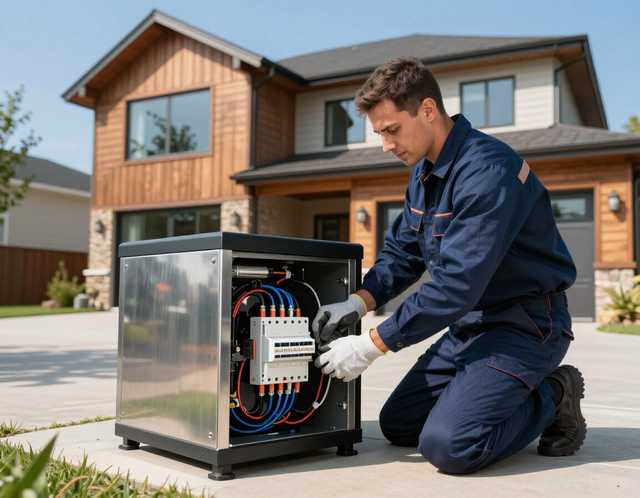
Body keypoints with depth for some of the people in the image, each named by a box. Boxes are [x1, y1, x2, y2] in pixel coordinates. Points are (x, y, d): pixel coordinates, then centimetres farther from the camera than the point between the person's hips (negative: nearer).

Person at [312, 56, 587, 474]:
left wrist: (371, 346, -24)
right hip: (470, 321, 9)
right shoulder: (424, 170, 6)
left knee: (447, 445, -22)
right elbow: (401, 252, 11)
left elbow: (456, 284, -29)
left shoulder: (487, 169, -25)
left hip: (524, 323, -9)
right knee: (397, 425, 9)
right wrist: (358, 303, -8)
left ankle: (552, 399, 2)